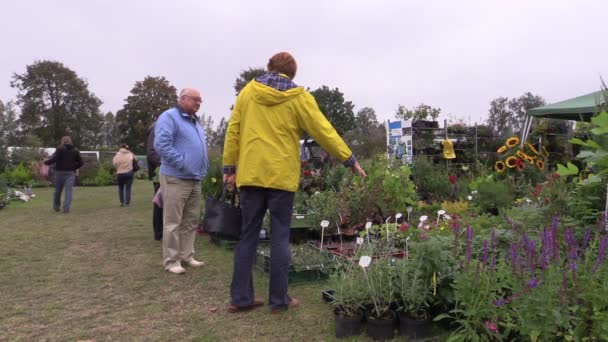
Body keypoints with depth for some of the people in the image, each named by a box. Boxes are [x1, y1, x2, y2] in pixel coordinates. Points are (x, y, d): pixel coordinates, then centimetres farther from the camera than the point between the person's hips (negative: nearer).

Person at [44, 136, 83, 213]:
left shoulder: (60, 149, -2)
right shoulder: (75, 150, 8)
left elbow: (54, 159, -13)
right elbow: (80, 162, 6)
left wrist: (46, 162, 3)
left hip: (60, 172, -1)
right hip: (71, 173, 1)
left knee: (58, 190, 12)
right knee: (68, 191, -3)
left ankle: (56, 206, 24)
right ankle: (66, 208, -11)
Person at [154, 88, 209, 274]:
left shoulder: (195, 122, 21)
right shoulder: (170, 117, -8)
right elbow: (161, 144, -20)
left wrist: (203, 167, 15)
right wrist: (182, 164, -20)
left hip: (195, 179, 9)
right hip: (176, 179, -9)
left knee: (191, 221, 12)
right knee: (173, 222, -4)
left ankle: (186, 255, 21)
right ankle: (171, 260, 3)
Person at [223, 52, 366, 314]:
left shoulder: (248, 91, 9)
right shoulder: (299, 97, 1)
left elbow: (233, 131, 8)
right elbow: (323, 131, 0)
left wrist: (230, 167, 14)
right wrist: (350, 159, 8)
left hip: (250, 174, 3)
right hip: (281, 176, -2)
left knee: (248, 236, 10)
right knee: (280, 238, 5)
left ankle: (240, 297, 13)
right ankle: (279, 300, 11)